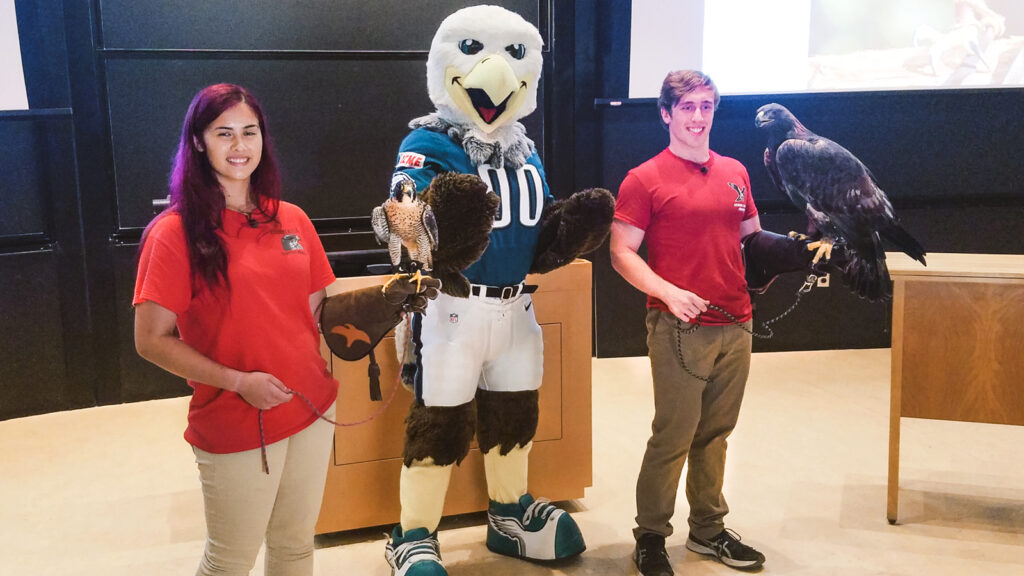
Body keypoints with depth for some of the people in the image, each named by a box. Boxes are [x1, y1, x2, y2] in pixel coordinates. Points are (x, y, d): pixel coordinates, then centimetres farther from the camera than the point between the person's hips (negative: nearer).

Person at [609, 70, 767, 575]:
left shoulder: (735, 173, 13)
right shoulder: (645, 180, -4)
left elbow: (752, 236, 24)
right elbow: (622, 253, -8)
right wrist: (667, 292, -21)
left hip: (735, 325, 6)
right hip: (680, 328, -5)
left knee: (714, 434, 15)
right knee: (673, 436, -1)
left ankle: (708, 529, 30)